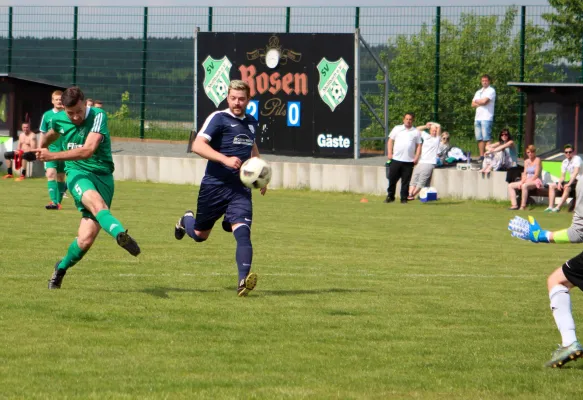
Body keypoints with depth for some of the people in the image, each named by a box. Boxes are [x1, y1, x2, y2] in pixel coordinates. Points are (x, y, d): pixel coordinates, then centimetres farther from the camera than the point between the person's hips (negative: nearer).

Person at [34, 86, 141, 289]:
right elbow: (51, 135, 31)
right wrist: (42, 148, 52)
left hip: (102, 176, -1)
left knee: (85, 240, -9)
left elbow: (88, 150, -24)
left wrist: (53, 156, -28)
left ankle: (62, 267, 22)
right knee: (96, 201, -38)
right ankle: (120, 233, -65)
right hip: (77, 173, 1)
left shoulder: (98, 116, -11)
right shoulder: (59, 120, 4)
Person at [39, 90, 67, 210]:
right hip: (51, 150, 0)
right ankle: (54, 202, -21)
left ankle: (58, 201, 17)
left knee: (61, 177, 8)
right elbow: (43, 134, 10)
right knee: (50, 174, -15)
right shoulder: (47, 115, 2)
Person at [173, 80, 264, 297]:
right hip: (215, 186, -3)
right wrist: (225, 159, -32)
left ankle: (243, 280, -29)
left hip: (240, 189, 3)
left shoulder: (251, 123, 13)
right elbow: (198, 145, -22)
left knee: (242, 232, -19)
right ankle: (186, 220, 49)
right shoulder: (218, 118, -9)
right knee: (200, 235, 13)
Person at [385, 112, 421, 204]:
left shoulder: (416, 132, 10)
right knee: (392, 179, 1)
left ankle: (404, 199, 7)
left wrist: (416, 157, -4)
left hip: (409, 161, 0)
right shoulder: (397, 129, 11)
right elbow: (390, 141, 11)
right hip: (396, 159, 0)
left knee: (406, 181, 0)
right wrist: (389, 153, 0)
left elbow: (419, 146, 9)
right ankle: (390, 197, 14)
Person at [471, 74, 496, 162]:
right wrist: (481, 102, -3)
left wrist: (477, 101, 6)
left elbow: (484, 101, -13)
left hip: (486, 118, -7)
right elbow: (473, 104, 14)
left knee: (486, 138, -13)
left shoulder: (491, 91, 0)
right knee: (480, 139, 5)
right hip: (478, 118, 7)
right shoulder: (478, 92, 23)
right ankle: (481, 156, 8)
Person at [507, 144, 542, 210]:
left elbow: (536, 174, -12)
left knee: (524, 186, -39)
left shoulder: (537, 160, -5)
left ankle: (523, 206, -36)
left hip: (535, 181, -8)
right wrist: (522, 182, -6)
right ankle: (514, 205, -18)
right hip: (527, 181, 8)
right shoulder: (526, 161, 16)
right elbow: (524, 174, 12)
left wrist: (528, 181, -19)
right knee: (510, 186, -5)